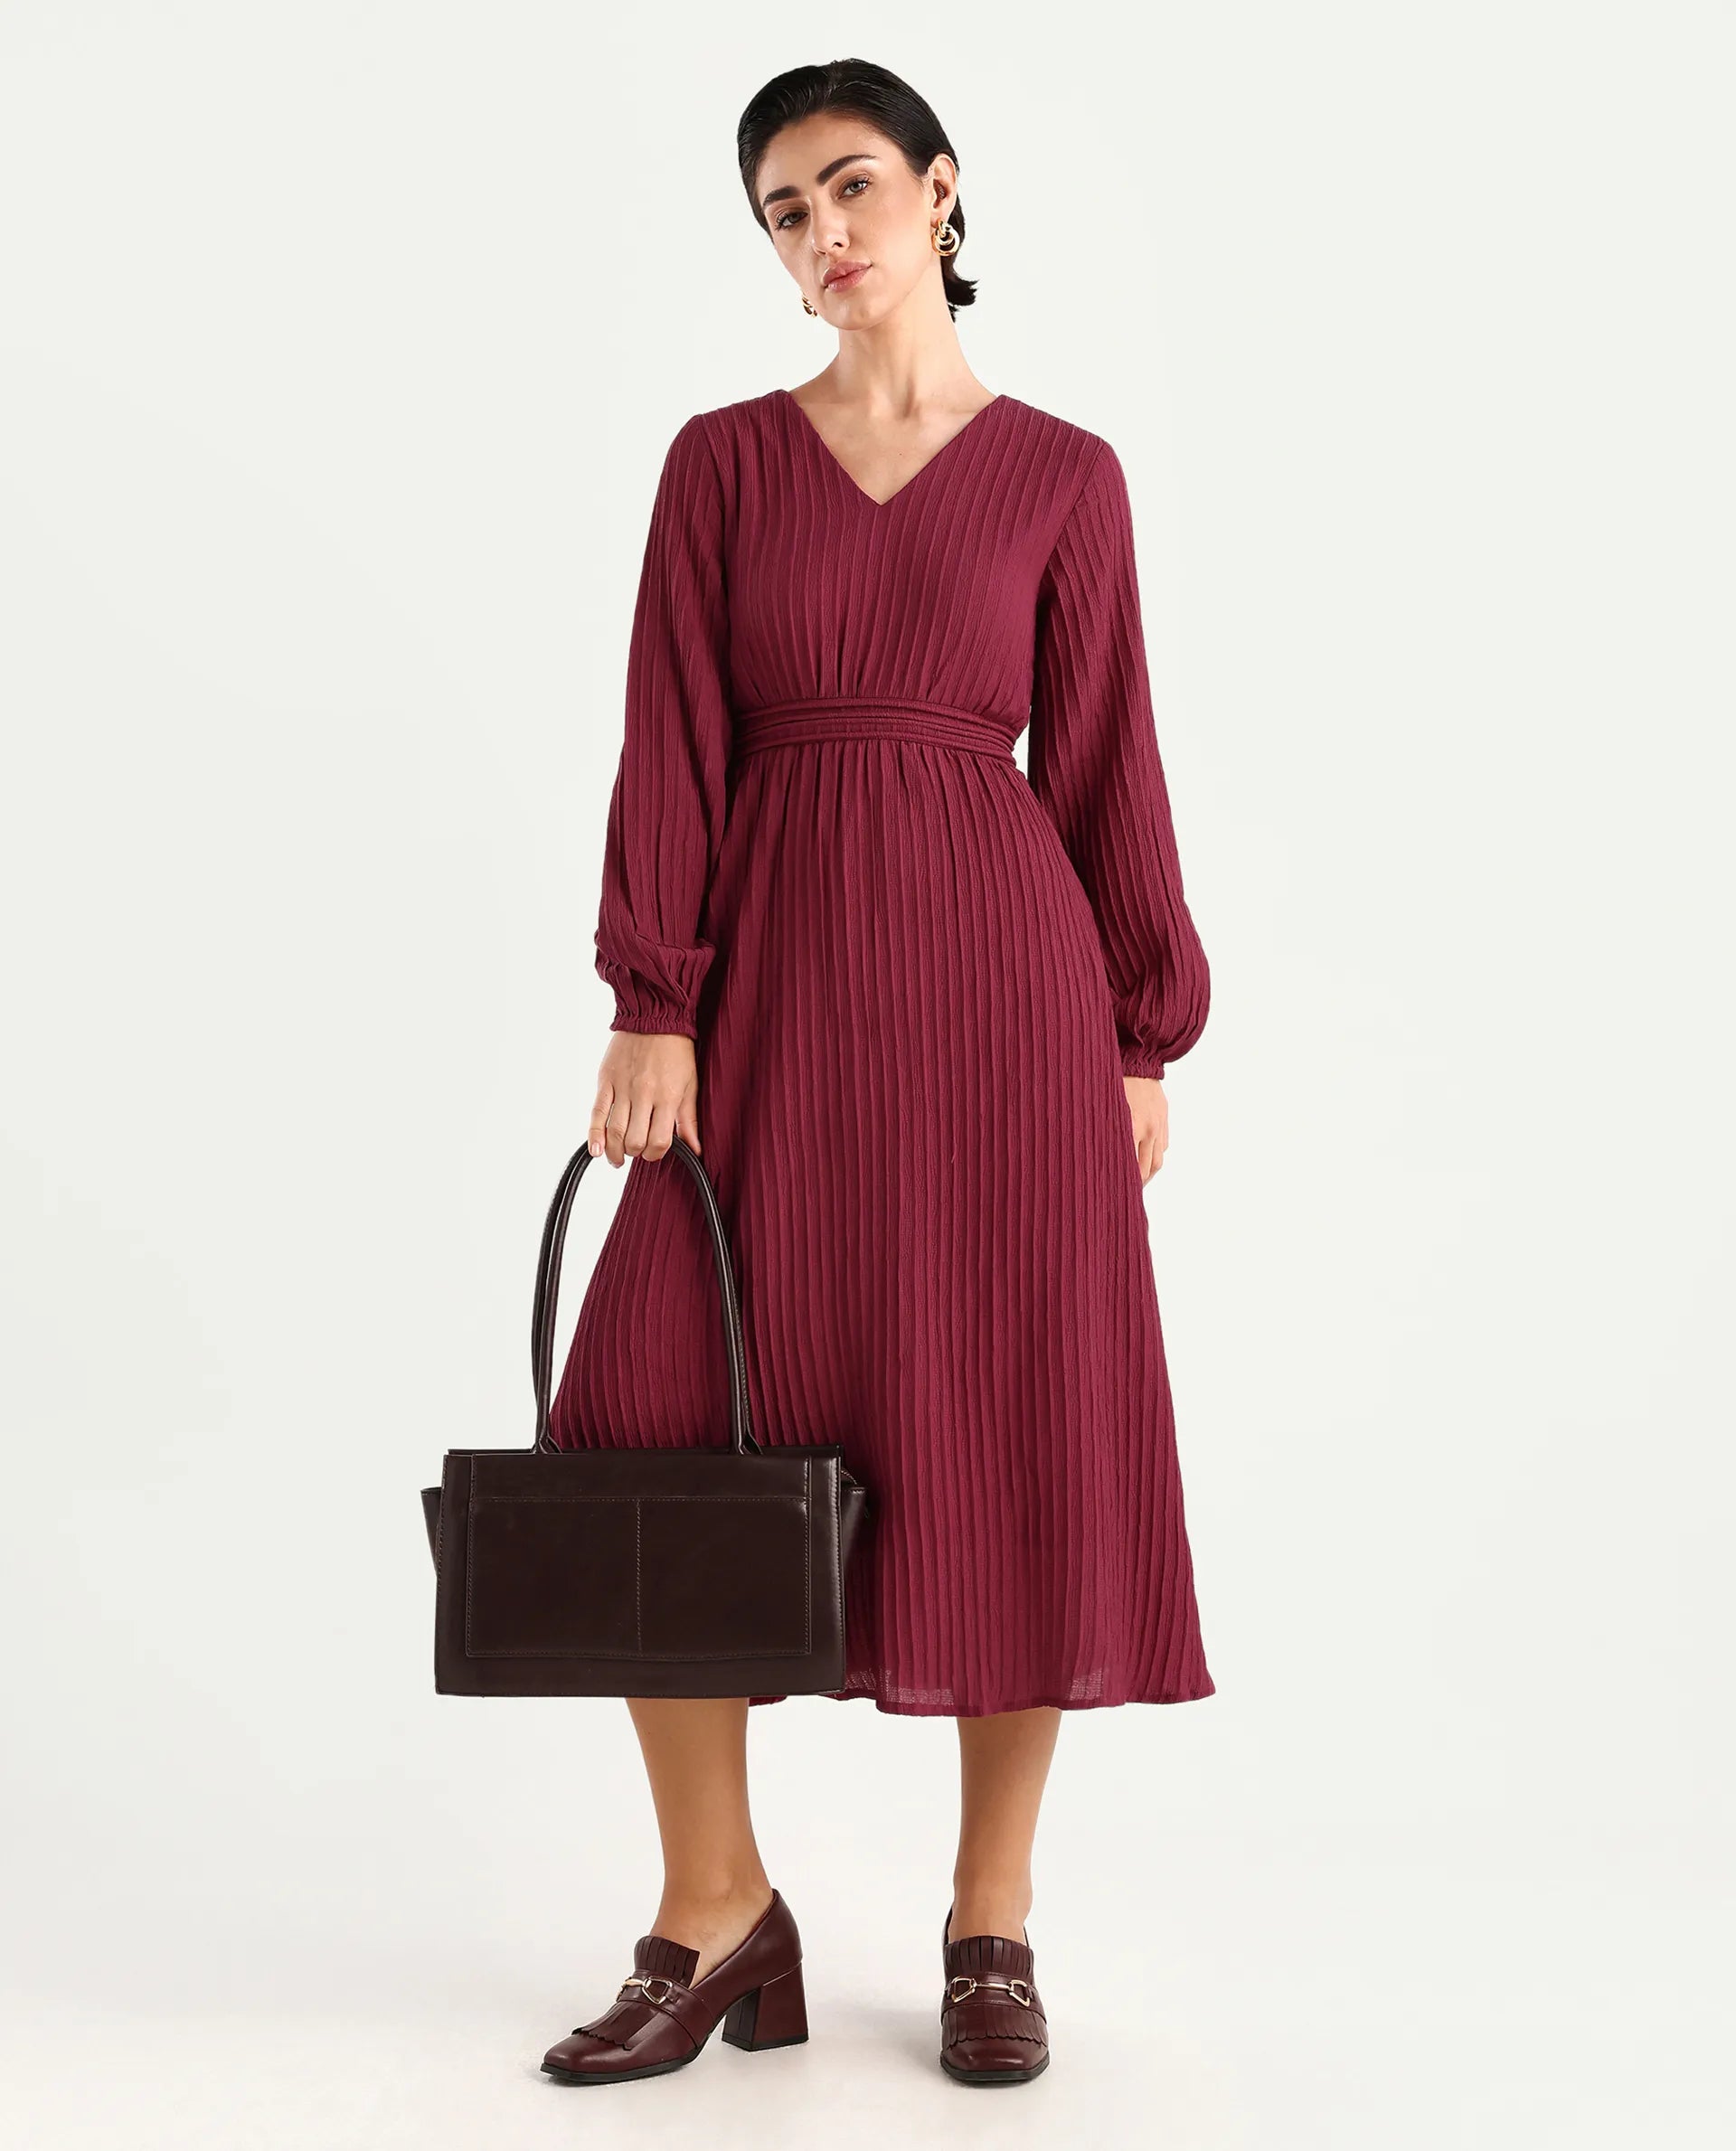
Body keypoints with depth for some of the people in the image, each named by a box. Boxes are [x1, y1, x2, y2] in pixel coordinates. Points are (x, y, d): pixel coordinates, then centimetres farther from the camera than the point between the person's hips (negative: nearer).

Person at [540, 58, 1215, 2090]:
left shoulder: (1064, 474, 6)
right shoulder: (721, 459, 9)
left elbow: (1102, 764, 6)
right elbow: (672, 743, 2)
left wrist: (1144, 1036, 3)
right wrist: (653, 1006, -9)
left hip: (996, 967, -1)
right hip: (775, 976, 1)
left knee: (1014, 1442, -1)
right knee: (663, 1438, -5)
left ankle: (991, 1922, 14)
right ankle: (718, 1915, 9)